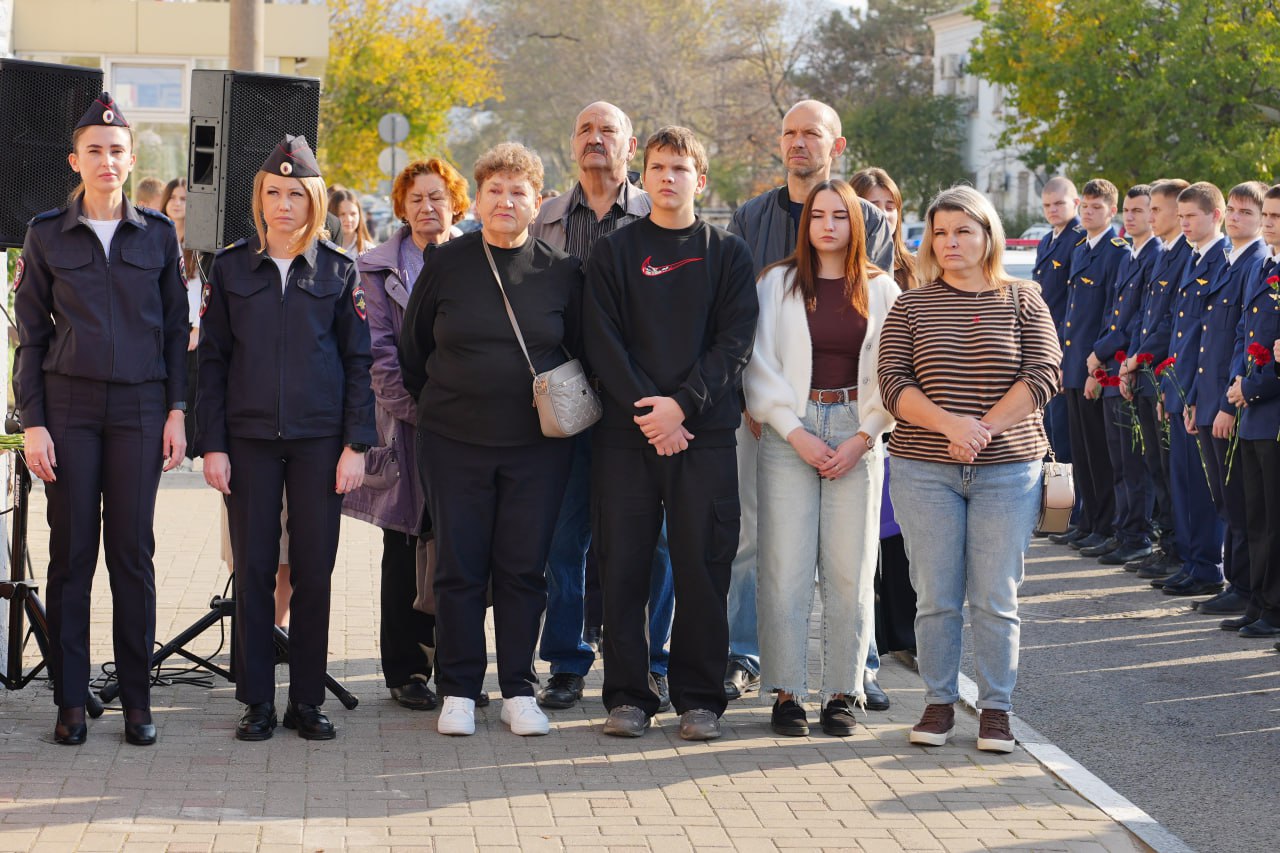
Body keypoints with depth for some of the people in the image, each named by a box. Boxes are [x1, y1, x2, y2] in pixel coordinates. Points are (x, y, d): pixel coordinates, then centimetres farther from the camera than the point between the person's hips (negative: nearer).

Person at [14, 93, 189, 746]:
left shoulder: (158, 234, 7)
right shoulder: (46, 235, 5)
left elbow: (176, 329, 10)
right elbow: (30, 335, 5)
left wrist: (177, 410, 2)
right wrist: (32, 421, -3)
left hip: (139, 407, 1)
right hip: (68, 404, -1)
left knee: (133, 551, 1)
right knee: (71, 551, 0)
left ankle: (136, 698, 8)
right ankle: (70, 700, 7)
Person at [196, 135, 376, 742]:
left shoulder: (337, 271, 5)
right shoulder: (231, 268, 5)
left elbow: (358, 361, 5)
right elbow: (212, 360, 6)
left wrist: (356, 444, -3)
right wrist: (211, 443, -2)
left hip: (319, 440, 0)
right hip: (249, 439, 0)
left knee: (314, 572, 2)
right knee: (254, 569, 1)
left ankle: (307, 699, 12)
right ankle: (257, 702, 9)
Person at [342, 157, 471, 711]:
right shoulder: (381, 268, 6)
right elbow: (379, 350, -1)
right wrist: (415, 407, -12)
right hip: (406, 424, -1)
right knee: (405, 550, 1)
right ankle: (405, 669, 9)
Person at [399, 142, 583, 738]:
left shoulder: (561, 273, 2)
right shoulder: (445, 265, 2)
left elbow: (583, 352, 13)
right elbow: (412, 348, 12)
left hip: (537, 444, 0)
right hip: (455, 442, 0)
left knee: (524, 568, 3)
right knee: (459, 568, 3)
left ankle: (519, 691, 13)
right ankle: (458, 692, 12)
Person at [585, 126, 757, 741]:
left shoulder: (727, 254, 9)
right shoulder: (613, 252, 9)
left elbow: (735, 342, -1)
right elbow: (602, 342, 0)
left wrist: (681, 403, -13)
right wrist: (647, 412, -12)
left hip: (705, 431, 0)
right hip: (625, 432, 0)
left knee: (703, 565, 1)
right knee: (623, 564, 0)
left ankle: (699, 697, 9)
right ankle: (627, 695, 9)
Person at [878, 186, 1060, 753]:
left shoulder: (1023, 301, 6)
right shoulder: (911, 307, 6)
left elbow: (1044, 374, -5)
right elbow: (893, 384, -4)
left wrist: (984, 428, -16)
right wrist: (948, 424, -20)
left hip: (1008, 468, 0)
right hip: (925, 469, 1)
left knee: (996, 598, 1)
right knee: (935, 596, 3)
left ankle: (995, 707, 12)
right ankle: (939, 702, 15)